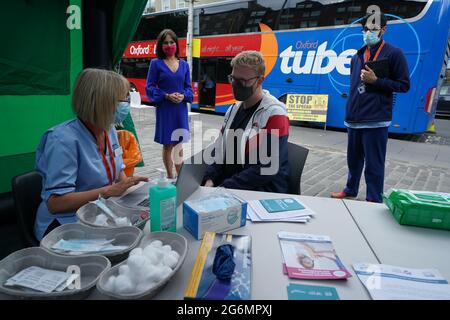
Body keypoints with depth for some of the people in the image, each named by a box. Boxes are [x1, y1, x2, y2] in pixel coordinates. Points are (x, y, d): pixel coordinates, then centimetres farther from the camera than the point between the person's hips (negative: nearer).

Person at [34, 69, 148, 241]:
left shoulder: (109, 130, 4)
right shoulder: (64, 140, -21)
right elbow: (54, 203, -23)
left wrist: (127, 183, -5)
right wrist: (109, 191, -28)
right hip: (67, 225, -7)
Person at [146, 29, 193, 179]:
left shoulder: (184, 64, 8)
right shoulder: (156, 63, -1)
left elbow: (188, 87, 9)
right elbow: (150, 88, -3)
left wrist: (183, 96, -12)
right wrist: (167, 96, -17)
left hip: (181, 108, 3)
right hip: (164, 109, -3)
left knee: (178, 143, 11)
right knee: (167, 145, 5)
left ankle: (180, 176, 23)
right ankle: (170, 177, 18)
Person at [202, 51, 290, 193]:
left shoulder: (274, 114, -13)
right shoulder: (233, 109, 12)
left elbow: (266, 169, -19)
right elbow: (219, 150, 13)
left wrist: (223, 189, -19)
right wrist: (210, 180, -5)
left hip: (264, 190, -6)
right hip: (226, 183, 6)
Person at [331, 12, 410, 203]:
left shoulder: (393, 53, -1)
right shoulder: (357, 56, 15)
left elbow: (404, 85, -4)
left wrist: (376, 80, -15)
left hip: (376, 120, -6)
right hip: (354, 119, 6)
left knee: (373, 163, -1)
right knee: (354, 159, 16)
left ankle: (374, 201, 11)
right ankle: (350, 191, 32)